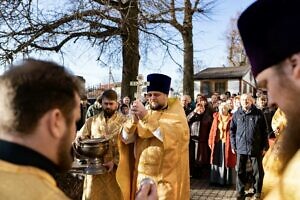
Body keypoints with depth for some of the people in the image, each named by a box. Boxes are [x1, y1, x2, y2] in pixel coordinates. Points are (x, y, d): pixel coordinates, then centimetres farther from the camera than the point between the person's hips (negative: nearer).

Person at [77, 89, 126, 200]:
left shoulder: (123, 121, -2)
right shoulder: (92, 120, 7)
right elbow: (80, 138, 12)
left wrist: (115, 162, -17)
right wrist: (80, 139, -11)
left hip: (115, 169, -2)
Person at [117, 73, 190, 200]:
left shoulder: (176, 115, -3)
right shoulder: (144, 114, 7)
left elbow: (170, 136, -24)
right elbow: (126, 139, -4)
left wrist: (146, 117, -31)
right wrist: (134, 119, -23)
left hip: (167, 178, -3)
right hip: (142, 175, 4)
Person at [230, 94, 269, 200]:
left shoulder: (258, 113, -3)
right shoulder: (236, 114, 4)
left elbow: (264, 131, 0)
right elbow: (232, 130, 8)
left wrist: (264, 146, -2)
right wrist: (233, 145, 4)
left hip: (256, 148, -1)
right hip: (241, 147, 2)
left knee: (258, 171, 9)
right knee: (240, 171, 10)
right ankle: (240, 191, 25)